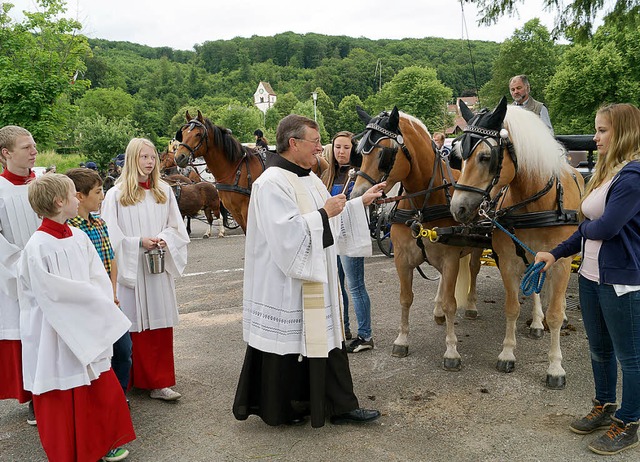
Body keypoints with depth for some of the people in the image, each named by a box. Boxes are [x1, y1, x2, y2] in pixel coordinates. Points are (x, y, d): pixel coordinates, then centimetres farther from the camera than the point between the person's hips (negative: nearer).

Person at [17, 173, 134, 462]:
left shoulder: (79, 237, 2)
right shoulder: (38, 246, -18)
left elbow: (99, 277, 3)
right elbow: (51, 292, -19)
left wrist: (100, 303, -13)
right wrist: (91, 295, -10)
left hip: (88, 328, 6)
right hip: (56, 334, -6)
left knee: (102, 389, 14)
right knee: (62, 399, 9)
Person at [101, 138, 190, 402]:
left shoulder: (164, 191, 8)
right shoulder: (116, 194, -3)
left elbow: (176, 226, 11)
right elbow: (111, 235, -5)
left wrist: (165, 239, -9)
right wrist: (139, 242, -15)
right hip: (131, 269, -3)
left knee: (160, 324, 5)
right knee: (135, 325, 3)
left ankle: (160, 382, 12)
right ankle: (136, 379, 18)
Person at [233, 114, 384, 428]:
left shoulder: (309, 178, 11)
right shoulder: (272, 183, -18)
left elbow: (333, 219, 20)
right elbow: (287, 232, -27)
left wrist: (362, 202, 12)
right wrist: (323, 213, -20)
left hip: (317, 282, 9)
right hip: (286, 285, -9)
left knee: (325, 337, 13)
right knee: (288, 343, 5)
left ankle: (340, 405, 23)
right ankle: (281, 410, 24)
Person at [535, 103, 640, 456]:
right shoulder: (606, 172, 11)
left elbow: (605, 228, -25)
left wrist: (586, 228, -3)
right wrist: (556, 254, 7)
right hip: (592, 277, 10)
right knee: (599, 348, 22)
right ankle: (604, 407, 40)